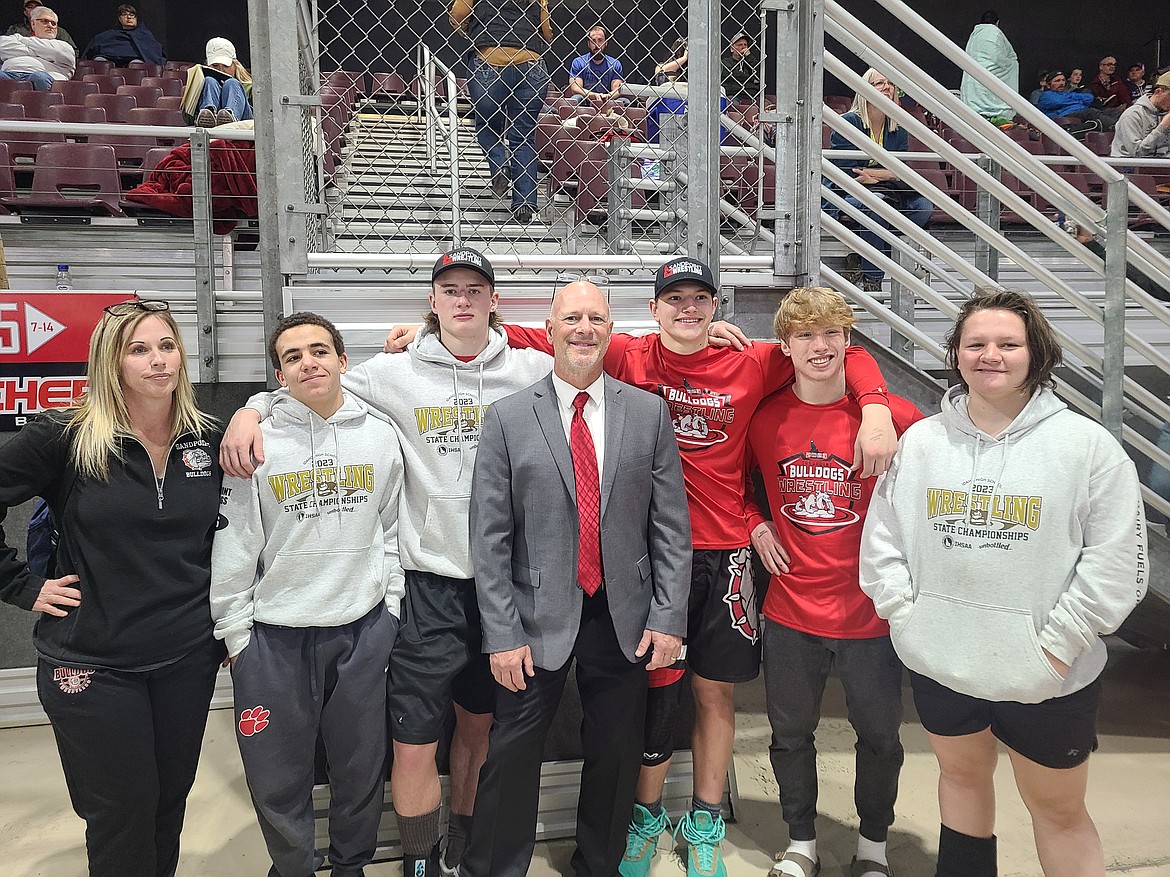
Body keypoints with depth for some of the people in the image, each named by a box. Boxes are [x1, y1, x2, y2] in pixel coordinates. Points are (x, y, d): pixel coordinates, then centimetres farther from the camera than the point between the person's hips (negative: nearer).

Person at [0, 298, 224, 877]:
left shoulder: (208, 440, 0)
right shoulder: (65, 438, -11)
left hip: (189, 657, 3)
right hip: (93, 663, -3)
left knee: (170, 806, 18)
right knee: (122, 818, 9)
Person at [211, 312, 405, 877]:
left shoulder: (380, 437, 1)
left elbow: (393, 527, 7)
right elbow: (233, 546, -1)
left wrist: (390, 604, 3)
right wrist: (235, 632, -1)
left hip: (365, 628, 1)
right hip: (274, 635, -1)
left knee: (361, 766, 15)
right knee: (277, 777, 12)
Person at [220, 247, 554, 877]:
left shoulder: (532, 371, 1)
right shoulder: (394, 374, -1)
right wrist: (250, 409, -7)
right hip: (430, 582, -1)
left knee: (480, 724, 19)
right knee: (414, 742, 3)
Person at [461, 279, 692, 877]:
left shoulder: (649, 412, 2)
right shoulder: (507, 418, -3)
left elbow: (671, 526, 2)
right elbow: (489, 538, -4)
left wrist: (669, 617, -3)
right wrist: (502, 633, -8)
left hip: (625, 619, 2)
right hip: (538, 619, -1)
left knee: (616, 755, 16)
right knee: (512, 758, 8)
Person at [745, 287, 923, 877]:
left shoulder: (895, 417, -12)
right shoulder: (764, 417, -4)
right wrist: (755, 525, 1)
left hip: (871, 609, -1)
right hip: (791, 610, 2)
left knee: (878, 733, 16)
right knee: (791, 732, 16)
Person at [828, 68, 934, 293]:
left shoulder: (898, 129, 12)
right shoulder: (848, 123, -4)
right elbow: (846, 173, -13)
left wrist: (871, 174, -12)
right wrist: (887, 175, -9)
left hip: (887, 194, 6)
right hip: (845, 194, -5)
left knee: (923, 206, -21)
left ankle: (859, 261, -18)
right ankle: (872, 279, -27)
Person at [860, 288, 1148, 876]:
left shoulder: (1087, 445, -8)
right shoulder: (920, 441, 0)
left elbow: (1116, 560, -10)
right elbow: (882, 532, 4)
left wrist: (1058, 642, -14)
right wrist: (903, 610, -4)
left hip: (1046, 675, -3)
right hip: (938, 662, 3)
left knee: (1058, 808, 14)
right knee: (961, 775, 23)